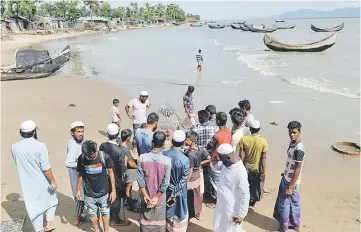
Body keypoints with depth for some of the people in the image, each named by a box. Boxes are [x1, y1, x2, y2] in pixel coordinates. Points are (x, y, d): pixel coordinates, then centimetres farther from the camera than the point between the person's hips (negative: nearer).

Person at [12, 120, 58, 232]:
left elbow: (18, 163, 8)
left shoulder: (14, 147, -7)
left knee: (33, 206, 14)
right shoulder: (40, 146, -22)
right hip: (42, 182, -3)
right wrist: (53, 181, -8)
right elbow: (46, 168, -19)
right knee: (50, 198, 24)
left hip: (27, 183, 3)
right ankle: (49, 223, 25)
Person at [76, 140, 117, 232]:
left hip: (103, 192, -1)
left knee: (105, 213, 17)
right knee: (92, 214, 18)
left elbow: (111, 172, -10)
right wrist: (78, 189, 8)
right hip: (89, 194, 2)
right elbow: (80, 174, 1)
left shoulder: (105, 157, -22)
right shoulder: (81, 158, -15)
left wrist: (113, 190, -7)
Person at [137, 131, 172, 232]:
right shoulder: (167, 160, -19)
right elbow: (165, 182, -17)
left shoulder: (142, 157, -16)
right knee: (159, 219, 18)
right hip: (160, 196, -1)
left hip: (146, 195, 1)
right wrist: (157, 197, -9)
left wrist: (145, 195, -8)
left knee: (145, 218, 20)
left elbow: (140, 178, -13)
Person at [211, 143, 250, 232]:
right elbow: (216, 167, 14)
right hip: (221, 203, 8)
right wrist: (214, 162, -10)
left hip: (232, 208, -8)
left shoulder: (240, 172, -30)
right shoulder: (225, 163, -7)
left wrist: (241, 214, -21)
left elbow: (245, 195, -25)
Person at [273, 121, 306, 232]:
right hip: (286, 178, 9)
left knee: (284, 204, 4)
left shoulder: (299, 149, -26)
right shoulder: (292, 143, 2)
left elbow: (298, 170, -23)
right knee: (293, 203, 19)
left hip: (291, 182, -8)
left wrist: (290, 187, -19)